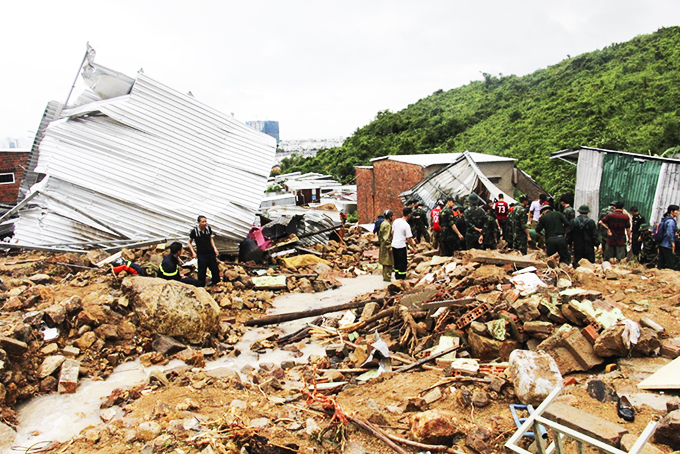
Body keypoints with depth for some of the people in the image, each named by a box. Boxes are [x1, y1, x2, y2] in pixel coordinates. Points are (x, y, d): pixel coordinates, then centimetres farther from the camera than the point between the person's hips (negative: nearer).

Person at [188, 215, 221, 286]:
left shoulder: (208, 228, -4)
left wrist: (214, 248, 6)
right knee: (202, 271, 1)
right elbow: (190, 242, -4)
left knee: (215, 268, 15)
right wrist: (193, 252, -13)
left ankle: (215, 282, 36)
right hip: (201, 254, -4)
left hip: (210, 252, 4)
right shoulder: (194, 231, -16)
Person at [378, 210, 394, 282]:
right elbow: (386, 237, -24)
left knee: (385, 261, 17)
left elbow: (380, 234, 18)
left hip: (383, 245, 10)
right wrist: (389, 246, -22)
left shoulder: (383, 223, 11)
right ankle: (387, 277, -2)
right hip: (386, 246, -10)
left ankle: (385, 276, 26)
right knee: (388, 262, -5)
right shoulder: (387, 225, -19)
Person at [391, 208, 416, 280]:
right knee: (403, 263, 5)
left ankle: (397, 277, 26)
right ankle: (402, 278, 9)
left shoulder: (396, 221, 1)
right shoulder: (406, 225, -17)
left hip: (394, 245, 7)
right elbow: (409, 238, -14)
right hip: (401, 246, -7)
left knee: (396, 262, 17)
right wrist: (413, 246, -3)